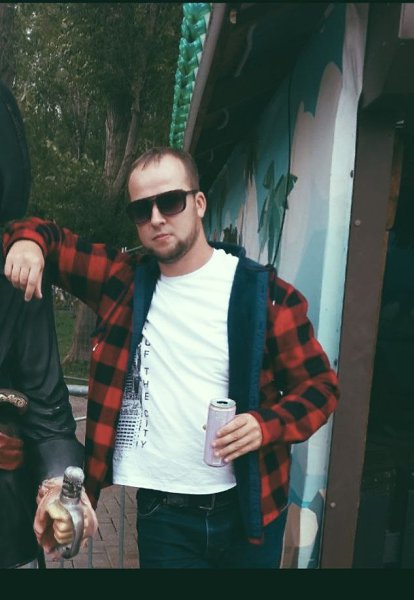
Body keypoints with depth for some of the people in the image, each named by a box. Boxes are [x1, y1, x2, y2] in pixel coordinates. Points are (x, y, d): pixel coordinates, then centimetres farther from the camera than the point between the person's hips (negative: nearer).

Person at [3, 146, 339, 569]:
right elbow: (50, 238, 10)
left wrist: (267, 425, -22)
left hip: (249, 510, -1)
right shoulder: (124, 280, 0)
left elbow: (319, 384, -4)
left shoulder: (265, 293, -10)